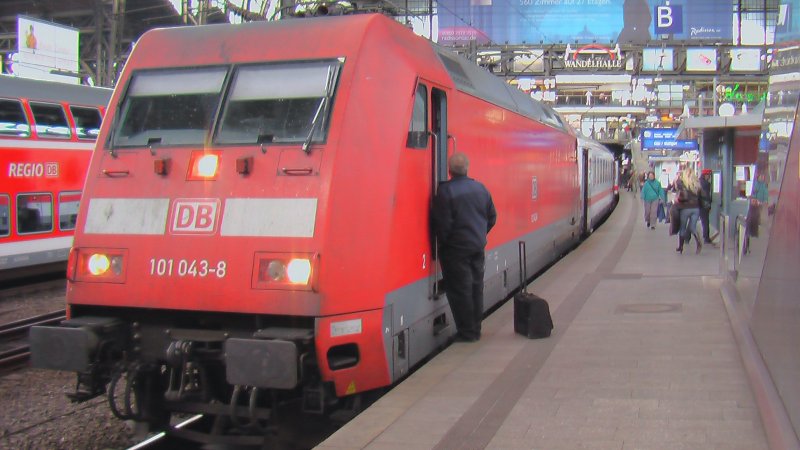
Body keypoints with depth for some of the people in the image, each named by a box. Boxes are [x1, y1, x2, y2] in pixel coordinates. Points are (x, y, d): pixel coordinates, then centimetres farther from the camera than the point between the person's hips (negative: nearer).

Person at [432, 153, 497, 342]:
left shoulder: (445, 191, -15)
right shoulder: (480, 188, 5)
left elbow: (443, 223, -16)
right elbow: (492, 217, 10)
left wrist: (443, 241, -1)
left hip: (456, 248, -6)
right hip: (478, 246, 6)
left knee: (459, 290, 1)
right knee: (476, 287, 14)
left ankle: (467, 332, 4)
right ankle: (475, 330, 22)